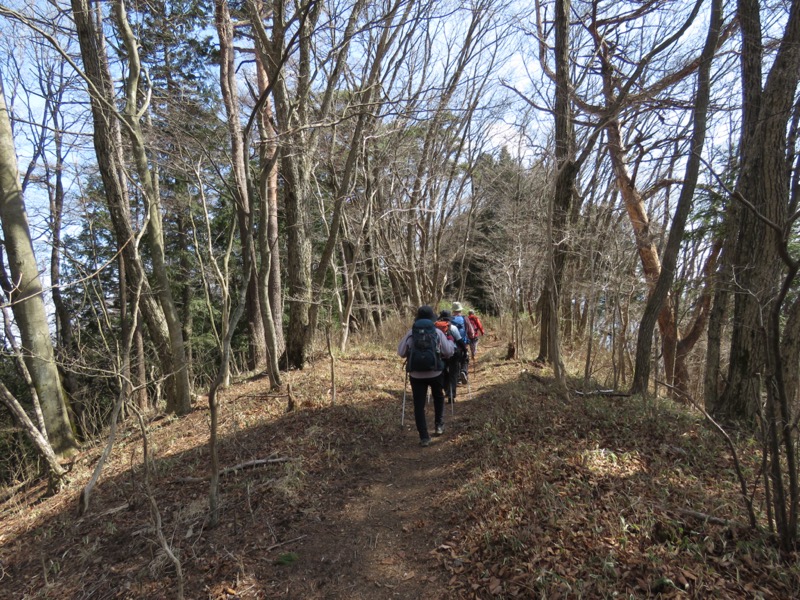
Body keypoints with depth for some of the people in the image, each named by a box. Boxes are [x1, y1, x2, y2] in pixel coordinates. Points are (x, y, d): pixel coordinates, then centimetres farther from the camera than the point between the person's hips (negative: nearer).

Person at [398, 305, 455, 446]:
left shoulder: (411, 333, -2)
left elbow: (401, 352, 3)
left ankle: (424, 437, 3)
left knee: (419, 405, 5)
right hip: (435, 373, 1)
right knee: (438, 397, 28)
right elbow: (449, 352, 0)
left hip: (416, 375, 0)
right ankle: (439, 425, 29)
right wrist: (450, 342, 20)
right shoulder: (437, 332, -3)